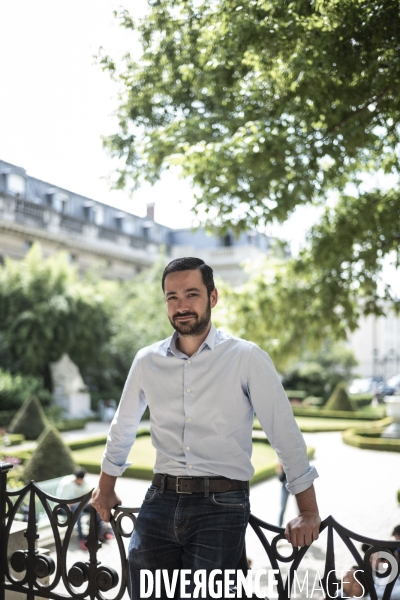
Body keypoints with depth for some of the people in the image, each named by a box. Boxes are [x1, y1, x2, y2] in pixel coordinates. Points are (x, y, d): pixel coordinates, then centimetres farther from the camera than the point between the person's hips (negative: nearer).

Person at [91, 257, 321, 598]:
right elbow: (122, 429, 19)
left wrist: (309, 512, -3)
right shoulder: (147, 361, 6)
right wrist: (105, 490, 28)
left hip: (221, 507, -3)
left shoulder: (246, 358, -5)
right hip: (160, 504, 4)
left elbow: (285, 433, -3)